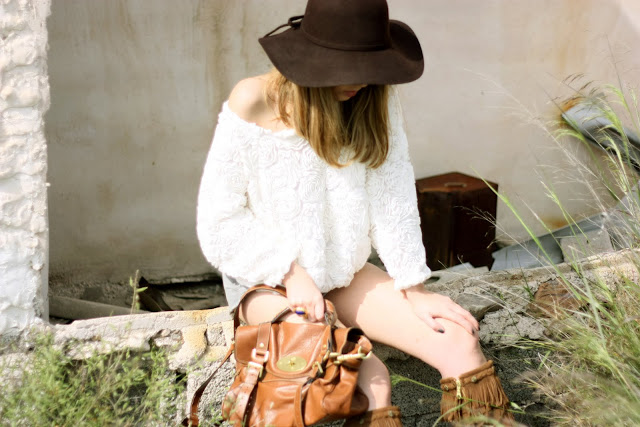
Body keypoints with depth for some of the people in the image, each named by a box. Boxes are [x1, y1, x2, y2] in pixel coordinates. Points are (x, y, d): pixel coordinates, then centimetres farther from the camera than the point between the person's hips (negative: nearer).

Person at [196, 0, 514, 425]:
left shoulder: (375, 98, -5)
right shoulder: (256, 103, -16)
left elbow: (393, 198, -5)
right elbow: (219, 222, -12)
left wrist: (414, 289, -11)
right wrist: (291, 272, -20)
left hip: (346, 274, 4)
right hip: (268, 280, -4)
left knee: (461, 345, -15)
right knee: (370, 382, -30)